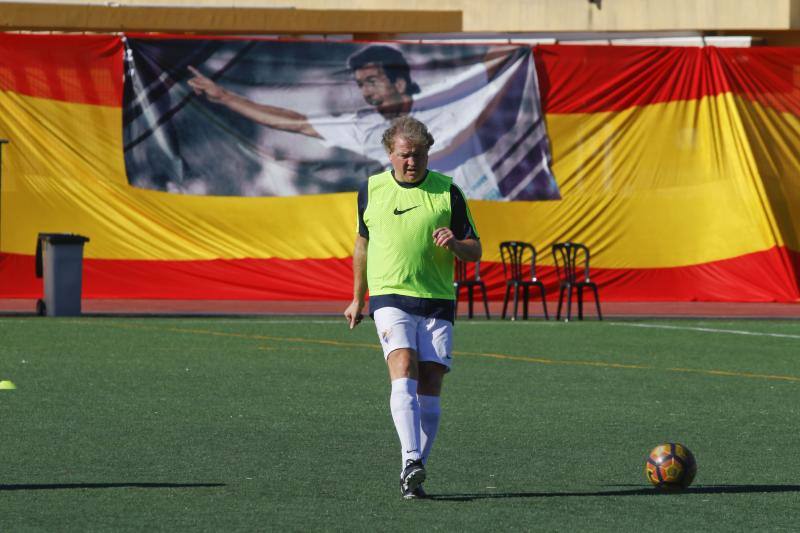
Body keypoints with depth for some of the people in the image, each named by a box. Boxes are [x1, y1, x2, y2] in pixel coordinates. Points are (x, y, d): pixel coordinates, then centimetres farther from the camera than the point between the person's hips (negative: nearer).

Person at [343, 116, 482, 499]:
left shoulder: (447, 191, 3)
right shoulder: (371, 190, 8)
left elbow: (475, 252, 6)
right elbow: (363, 242, 23)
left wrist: (454, 243, -17)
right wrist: (357, 298, 26)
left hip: (437, 301, 1)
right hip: (390, 297, -1)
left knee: (429, 386, -3)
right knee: (403, 371, -21)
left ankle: (412, 477, 4)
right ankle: (411, 461, -32)